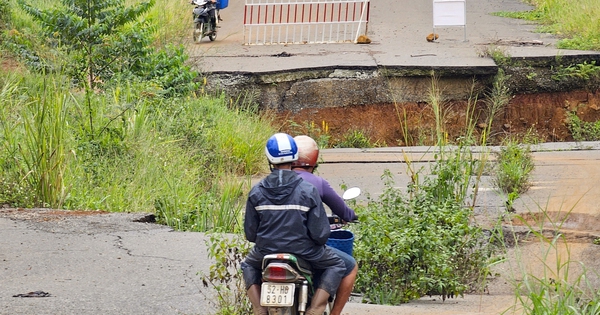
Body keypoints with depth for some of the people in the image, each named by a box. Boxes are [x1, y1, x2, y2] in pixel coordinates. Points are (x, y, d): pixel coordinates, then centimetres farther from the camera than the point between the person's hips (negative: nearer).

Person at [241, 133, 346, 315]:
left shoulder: (256, 192, -6)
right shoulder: (308, 190, -13)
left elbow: (250, 233, -1)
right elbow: (320, 232, -13)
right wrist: (318, 242, 11)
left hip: (266, 252, 2)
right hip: (303, 251, -2)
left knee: (248, 266, 35)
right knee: (336, 266, 22)